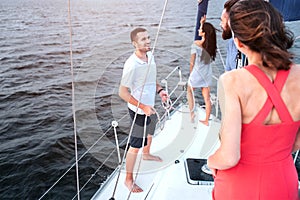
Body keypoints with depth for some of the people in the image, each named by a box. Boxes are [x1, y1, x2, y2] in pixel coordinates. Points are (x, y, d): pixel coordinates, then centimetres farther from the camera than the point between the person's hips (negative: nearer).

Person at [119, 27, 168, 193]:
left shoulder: (150, 55, -4)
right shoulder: (131, 65, -29)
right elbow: (122, 92, -25)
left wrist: (159, 90, -3)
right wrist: (142, 106, -27)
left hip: (150, 106, 9)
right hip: (139, 110, -9)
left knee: (150, 133, 32)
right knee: (135, 146, 0)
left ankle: (146, 154, 61)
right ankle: (129, 179, 18)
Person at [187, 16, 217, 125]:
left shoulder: (196, 44, -19)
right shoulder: (211, 43, -6)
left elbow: (192, 62, -13)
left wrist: (191, 73, 3)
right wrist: (203, 23, 17)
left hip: (197, 72, -4)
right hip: (207, 73, 5)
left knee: (189, 92, 23)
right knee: (207, 98, 11)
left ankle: (192, 113, 21)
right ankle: (206, 120, 20)